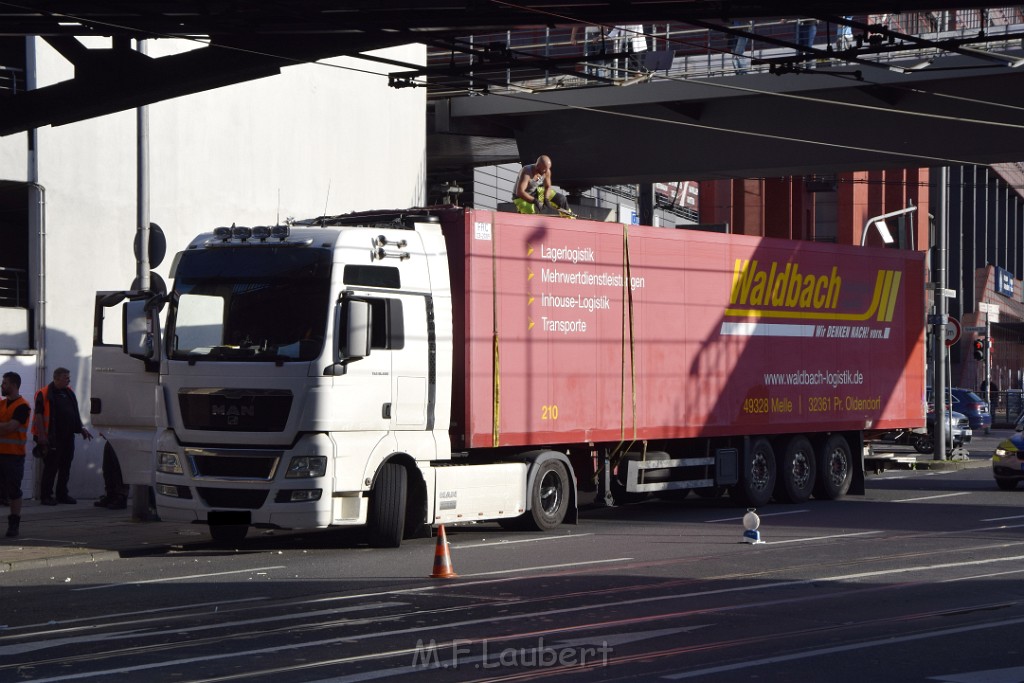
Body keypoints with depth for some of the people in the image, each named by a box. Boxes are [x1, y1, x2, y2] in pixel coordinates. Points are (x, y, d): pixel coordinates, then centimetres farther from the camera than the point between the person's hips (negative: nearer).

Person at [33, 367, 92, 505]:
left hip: (68, 436, 7)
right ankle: (46, 496, 3)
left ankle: (62, 494, 20)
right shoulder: (44, 394, -9)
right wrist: (41, 435, -18)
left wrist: (81, 428, 17)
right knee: (51, 467, -4)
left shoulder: (69, 392, 14)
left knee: (65, 466, 10)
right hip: (53, 438, -7)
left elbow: (75, 412, 23)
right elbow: (39, 415, -13)